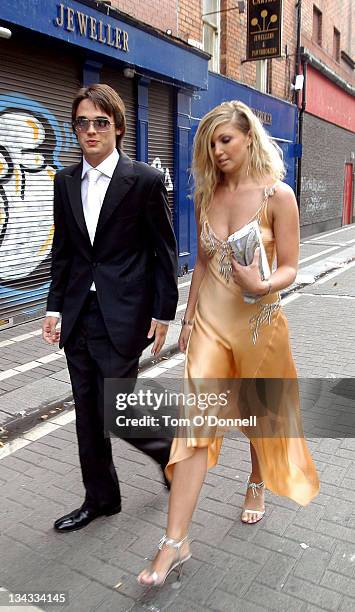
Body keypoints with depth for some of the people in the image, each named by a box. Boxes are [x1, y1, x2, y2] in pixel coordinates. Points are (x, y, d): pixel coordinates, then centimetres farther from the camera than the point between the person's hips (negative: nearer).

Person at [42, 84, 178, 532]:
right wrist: (55, 306, 7)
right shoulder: (66, 181, 8)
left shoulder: (145, 180, -7)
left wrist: (163, 312, -7)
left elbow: (164, 251, -5)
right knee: (88, 412, 13)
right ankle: (100, 499, 31)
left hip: (122, 315, -5)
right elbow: (62, 250, 12)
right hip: (78, 314, 6)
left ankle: (166, 445, 31)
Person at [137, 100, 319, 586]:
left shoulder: (277, 195, -8)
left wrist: (261, 287, -28)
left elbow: (290, 268, -7)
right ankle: (175, 542, 4)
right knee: (196, 422, -3)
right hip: (210, 320, 3)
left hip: (258, 321, -2)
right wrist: (189, 318, 12)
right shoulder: (206, 195, 5)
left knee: (261, 411, 17)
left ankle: (258, 484, 48)